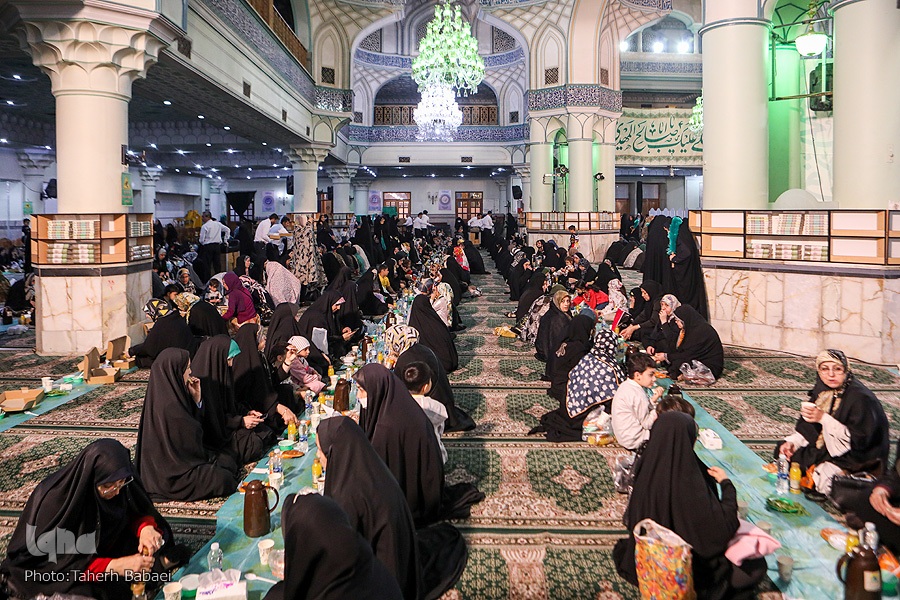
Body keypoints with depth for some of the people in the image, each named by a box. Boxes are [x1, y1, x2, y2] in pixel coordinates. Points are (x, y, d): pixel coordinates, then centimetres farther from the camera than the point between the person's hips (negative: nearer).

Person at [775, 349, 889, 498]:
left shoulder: (861, 398, -24)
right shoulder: (823, 391, -3)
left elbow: (859, 439, -26)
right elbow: (808, 425, 7)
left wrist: (823, 418, -31)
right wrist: (792, 441, -8)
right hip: (827, 446, 7)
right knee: (784, 451, 0)